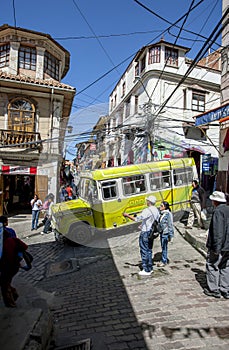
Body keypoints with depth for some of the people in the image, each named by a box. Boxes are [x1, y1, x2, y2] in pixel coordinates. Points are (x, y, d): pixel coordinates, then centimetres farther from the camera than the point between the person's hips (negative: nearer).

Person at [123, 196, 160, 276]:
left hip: (145, 233, -9)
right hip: (151, 233, 9)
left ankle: (146, 270, 8)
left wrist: (127, 215, -14)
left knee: (144, 251, 1)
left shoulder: (147, 210, -21)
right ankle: (150, 268, 26)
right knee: (149, 250, 18)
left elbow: (137, 219, -26)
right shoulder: (156, 211, 7)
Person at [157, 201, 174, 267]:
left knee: (164, 247, 0)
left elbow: (170, 225, -14)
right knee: (163, 247, 15)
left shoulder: (168, 214, -15)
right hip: (161, 232, 8)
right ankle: (164, 260, 28)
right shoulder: (161, 213, 8)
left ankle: (164, 261, 13)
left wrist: (170, 235, -14)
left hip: (166, 233, -8)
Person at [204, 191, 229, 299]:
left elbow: (217, 232, -24)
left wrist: (216, 248, -20)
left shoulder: (218, 211, -19)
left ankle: (214, 290, 14)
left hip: (218, 246, -8)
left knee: (212, 266, 5)